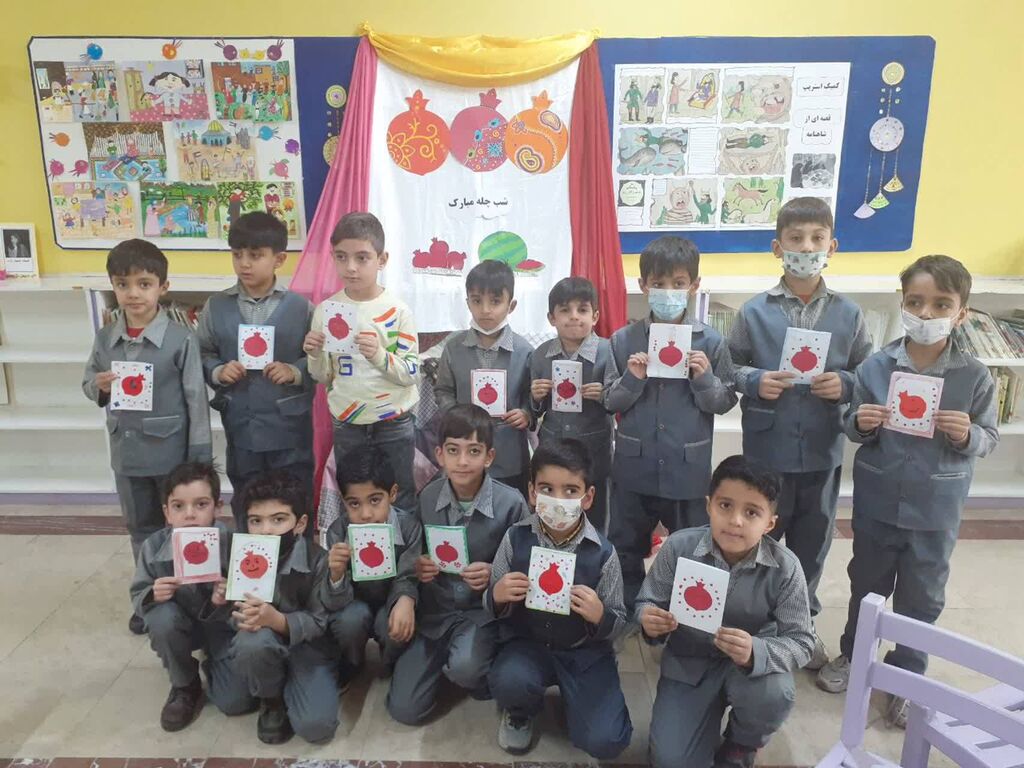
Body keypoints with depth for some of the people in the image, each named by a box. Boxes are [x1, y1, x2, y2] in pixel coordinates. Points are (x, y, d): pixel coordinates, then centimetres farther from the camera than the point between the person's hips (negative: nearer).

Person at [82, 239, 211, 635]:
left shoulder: (181, 339, -13)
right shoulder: (105, 338, 0)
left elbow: (196, 400, -11)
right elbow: (87, 381, 14)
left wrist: (200, 458, -11)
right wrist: (98, 386, -12)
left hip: (171, 452, -4)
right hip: (127, 452, 5)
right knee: (141, 527, 19)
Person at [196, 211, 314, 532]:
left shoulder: (300, 307, -4)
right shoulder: (216, 306, 3)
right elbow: (202, 355, 8)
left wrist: (295, 372, -20)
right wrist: (218, 371, -11)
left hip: (290, 426, -2)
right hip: (241, 427, 3)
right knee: (245, 507, 17)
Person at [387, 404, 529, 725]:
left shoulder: (511, 503, -18)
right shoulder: (428, 496, -7)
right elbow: (417, 554, 8)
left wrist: (495, 574, -27)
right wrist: (418, 567, -14)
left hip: (483, 610, -3)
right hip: (433, 609, 3)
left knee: (464, 668, -34)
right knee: (404, 710, -2)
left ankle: (487, 677, 5)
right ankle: (445, 656, 28)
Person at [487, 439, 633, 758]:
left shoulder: (603, 552, -14)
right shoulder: (516, 538, -11)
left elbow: (618, 625, -4)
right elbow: (493, 605, 2)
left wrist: (600, 616, -27)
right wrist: (497, 597, -21)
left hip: (586, 651, 0)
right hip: (528, 642, 1)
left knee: (604, 743, -16)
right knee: (508, 681, -32)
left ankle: (571, 693, 18)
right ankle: (521, 712, 8)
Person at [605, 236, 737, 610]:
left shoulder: (710, 341, -6)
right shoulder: (623, 340, -4)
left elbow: (725, 402, 0)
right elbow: (609, 402, 0)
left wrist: (704, 379, -19)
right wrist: (632, 379, -19)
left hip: (688, 470, -1)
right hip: (635, 468, 2)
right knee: (626, 551, 17)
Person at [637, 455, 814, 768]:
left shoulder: (785, 568, -20)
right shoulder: (678, 547, -19)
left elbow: (801, 641, -16)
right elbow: (647, 602, -6)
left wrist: (756, 653, -38)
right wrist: (649, 620, -32)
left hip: (754, 661, 0)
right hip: (689, 661, 0)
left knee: (774, 694, -34)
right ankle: (712, 708, 24)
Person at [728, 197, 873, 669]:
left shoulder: (848, 314, -1)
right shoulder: (754, 312, -6)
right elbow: (728, 369, -1)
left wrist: (844, 384, -15)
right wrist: (755, 381, -20)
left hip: (822, 452, 2)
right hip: (766, 450, -2)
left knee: (812, 543, 18)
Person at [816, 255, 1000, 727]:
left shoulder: (975, 377, -10)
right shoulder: (876, 367, -9)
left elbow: (990, 439, -2)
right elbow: (854, 428, 2)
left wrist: (967, 435, -23)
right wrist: (861, 423, -21)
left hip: (937, 507, 0)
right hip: (878, 500, 1)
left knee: (921, 597, 15)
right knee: (867, 583, 19)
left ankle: (908, 675, 36)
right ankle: (853, 653, 42)